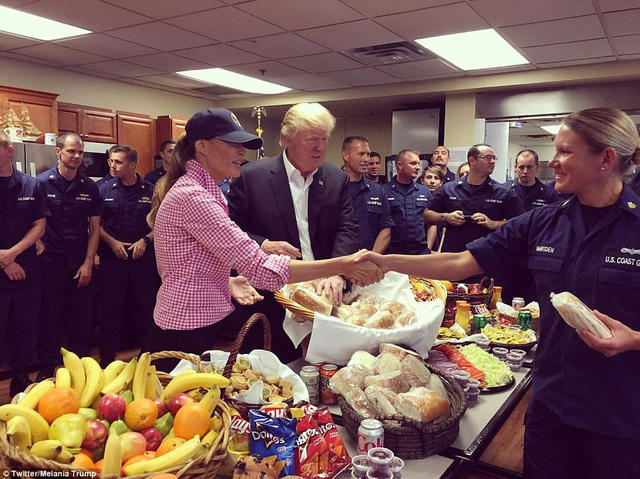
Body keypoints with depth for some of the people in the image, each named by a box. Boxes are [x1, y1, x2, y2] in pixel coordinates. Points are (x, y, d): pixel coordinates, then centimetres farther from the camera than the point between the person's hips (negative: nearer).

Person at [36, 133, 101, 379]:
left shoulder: (89, 187, 3)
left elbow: (94, 227, 4)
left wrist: (88, 263, -1)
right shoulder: (42, 182, -4)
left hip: (81, 265, 2)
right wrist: (39, 247, -12)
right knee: (50, 315, 8)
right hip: (51, 263, -2)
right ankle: (48, 366, 23)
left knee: (81, 317, 10)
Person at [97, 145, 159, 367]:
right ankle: (107, 356, 18)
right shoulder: (105, 190, 4)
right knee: (111, 306, 6)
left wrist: (145, 240, -9)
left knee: (145, 305, 6)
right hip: (112, 257, 0)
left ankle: (147, 353, 20)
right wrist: (112, 242, -8)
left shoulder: (150, 191, 3)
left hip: (144, 257, 0)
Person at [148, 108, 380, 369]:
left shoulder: (206, 192, 10)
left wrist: (227, 281, 0)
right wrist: (343, 265, -28)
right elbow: (260, 268, -30)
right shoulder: (191, 196, -23)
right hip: (190, 335, -10)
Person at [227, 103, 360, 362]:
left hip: (323, 295, 4)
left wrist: (336, 274, -18)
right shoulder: (252, 176, -6)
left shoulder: (337, 179, 4)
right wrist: (263, 246, -20)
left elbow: (347, 230, -2)